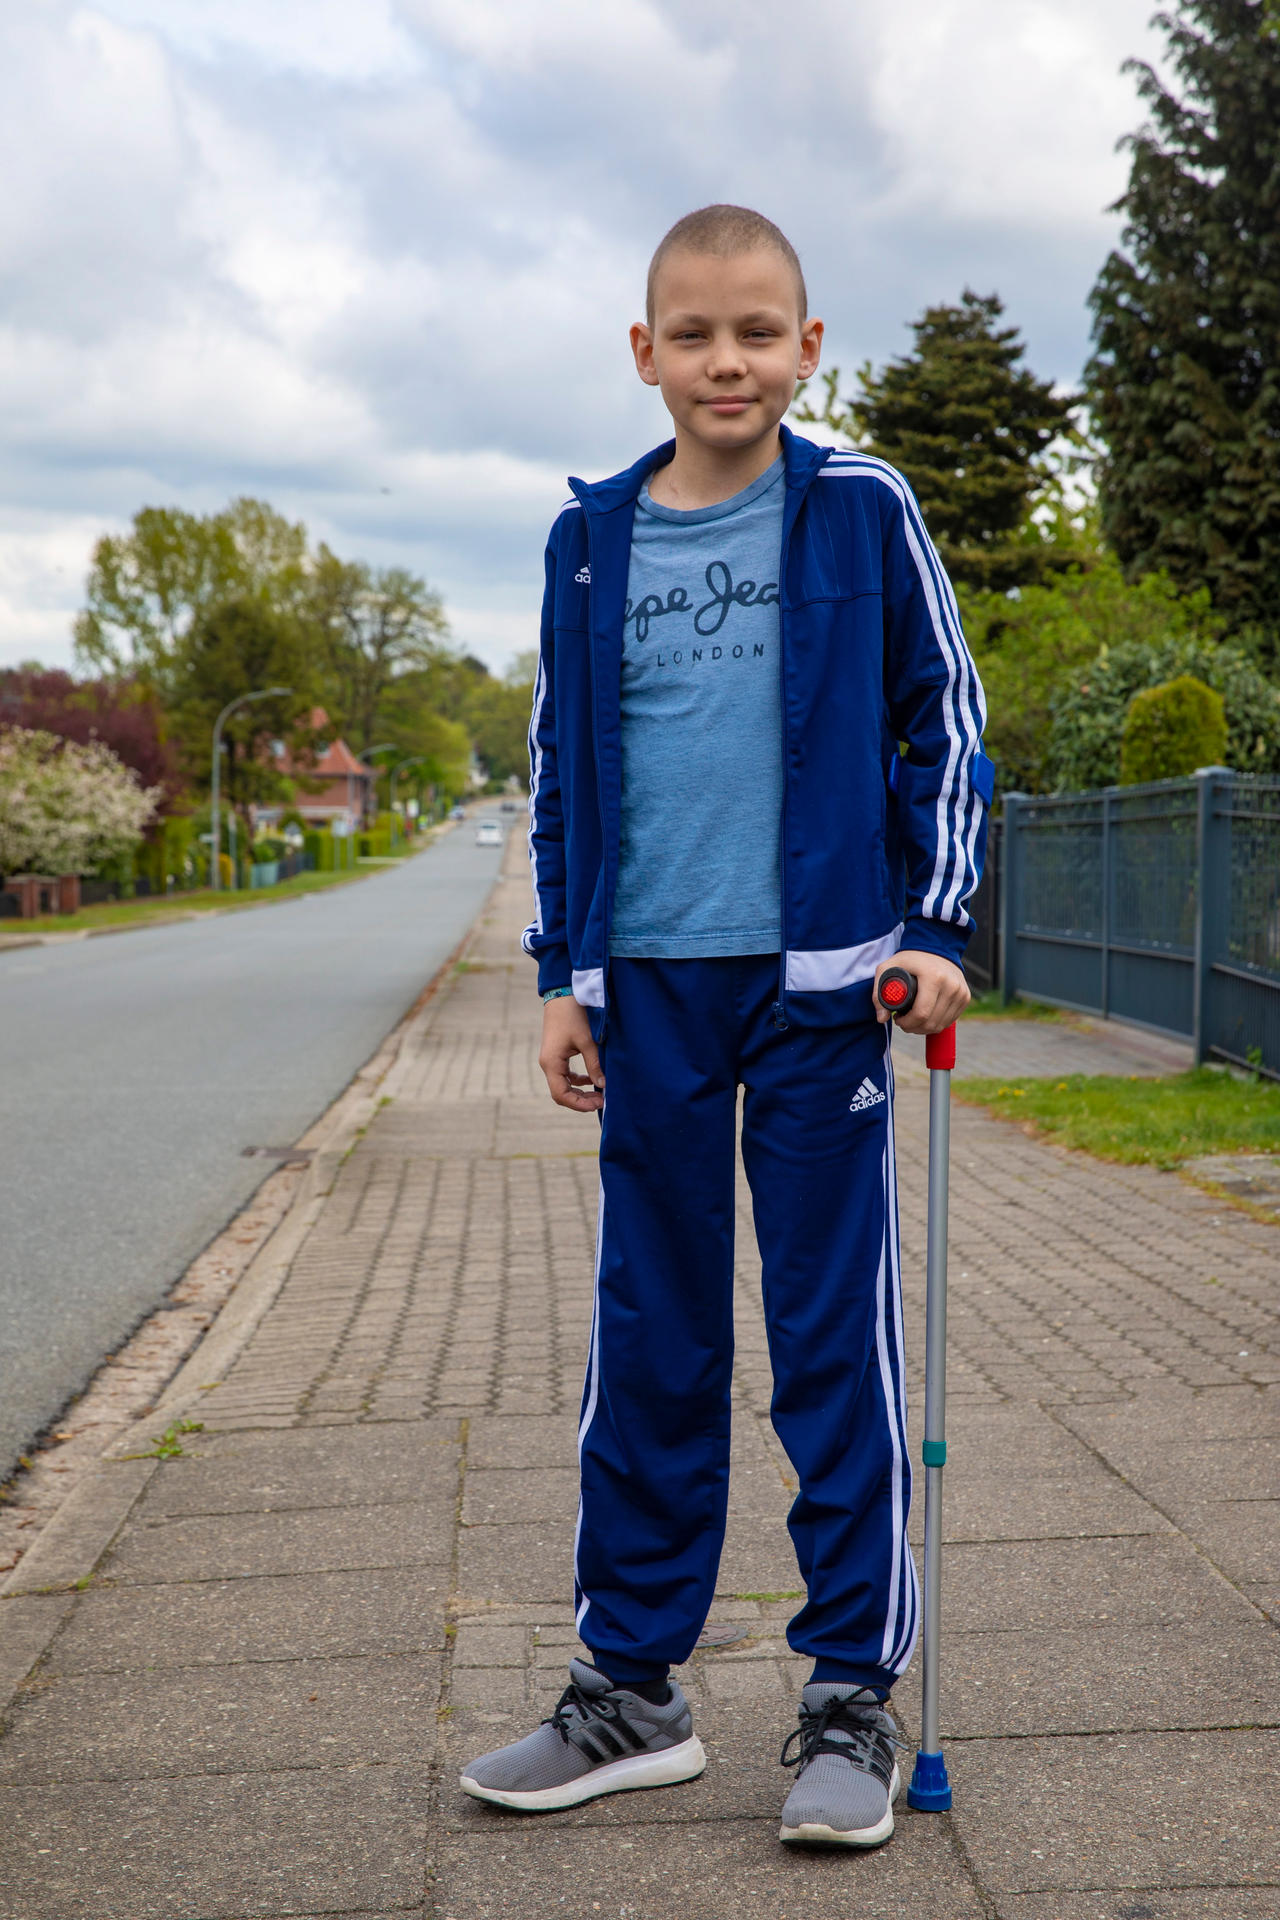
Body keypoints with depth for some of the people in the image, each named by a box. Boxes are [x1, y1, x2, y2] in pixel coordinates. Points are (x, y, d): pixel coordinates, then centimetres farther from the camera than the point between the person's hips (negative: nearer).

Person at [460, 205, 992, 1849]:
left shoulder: (861, 515, 2)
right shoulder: (593, 542, 8)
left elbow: (943, 726, 6)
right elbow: (560, 770, 13)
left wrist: (936, 929, -2)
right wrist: (562, 975, 9)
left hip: (821, 978, -2)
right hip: (650, 983, 3)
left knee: (836, 1336, 2)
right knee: (647, 1340, 8)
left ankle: (853, 1695, 14)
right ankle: (631, 1685, 21)